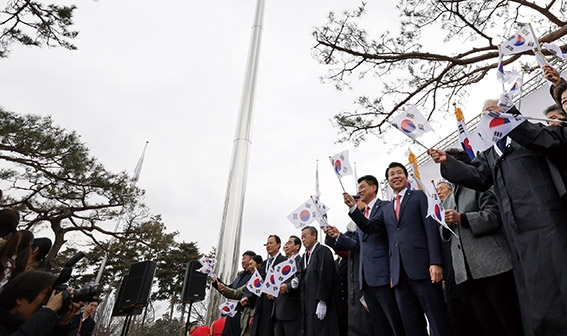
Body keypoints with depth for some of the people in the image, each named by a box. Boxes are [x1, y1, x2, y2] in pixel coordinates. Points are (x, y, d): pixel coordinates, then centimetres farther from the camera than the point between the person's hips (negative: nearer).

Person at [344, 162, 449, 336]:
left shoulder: (419, 196, 8)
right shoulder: (386, 209, 23)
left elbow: (431, 229, -3)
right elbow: (369, 227, 13)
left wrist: (436, 262, -14)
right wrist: (353, 207, 0)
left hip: (421, 267, -5)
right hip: (399, 272, 5)